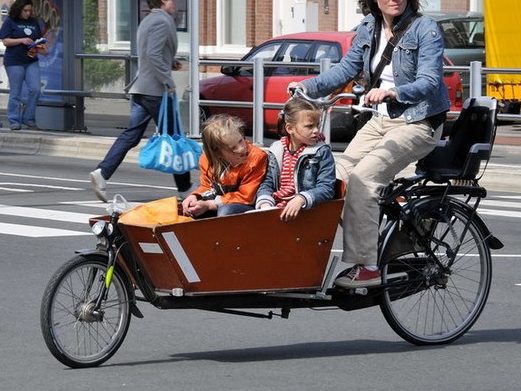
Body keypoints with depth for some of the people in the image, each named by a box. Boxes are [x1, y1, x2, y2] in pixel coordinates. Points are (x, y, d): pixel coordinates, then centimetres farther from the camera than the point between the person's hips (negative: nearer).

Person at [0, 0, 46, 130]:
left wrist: (41, 47, -1)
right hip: (14, 62, -4)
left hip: (32, 61, 5)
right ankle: (14, 121, 7)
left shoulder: (34, 22, 13)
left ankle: (28, 118, 6)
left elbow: (40, 39, 21)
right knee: (15, 93, -1)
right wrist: (21, 40, -19)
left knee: (35, 89, -7)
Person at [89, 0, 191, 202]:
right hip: (155, 89, -9)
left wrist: (170, 62, 17)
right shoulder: (162, 22, -12)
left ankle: (102, 172, -11)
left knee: (131, 135, 3)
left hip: (140, 88, 9)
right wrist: (168, 81, -21)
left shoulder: (147, 21, 19)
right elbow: (154, 54, -23)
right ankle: (184, 186, 11)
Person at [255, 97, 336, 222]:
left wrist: (301, 200, -24)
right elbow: (267, 183, 11)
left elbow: (326, 188, -6)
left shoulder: (322, 152, 1)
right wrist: (265, 203, -12)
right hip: (276, 208, 4)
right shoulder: (276, 151, 12)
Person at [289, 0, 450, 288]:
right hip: (381, 120, 7)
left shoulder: (425, 29, -12)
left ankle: (366, 266, -24)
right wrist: (308, 86, -5)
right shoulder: (368, 29, 7)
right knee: (337, 177, -10)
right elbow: (346, 70, 11)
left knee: (362, 178, -24)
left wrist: (391, 92, -39)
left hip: (418, 123, -7)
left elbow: (429, 82, -21)